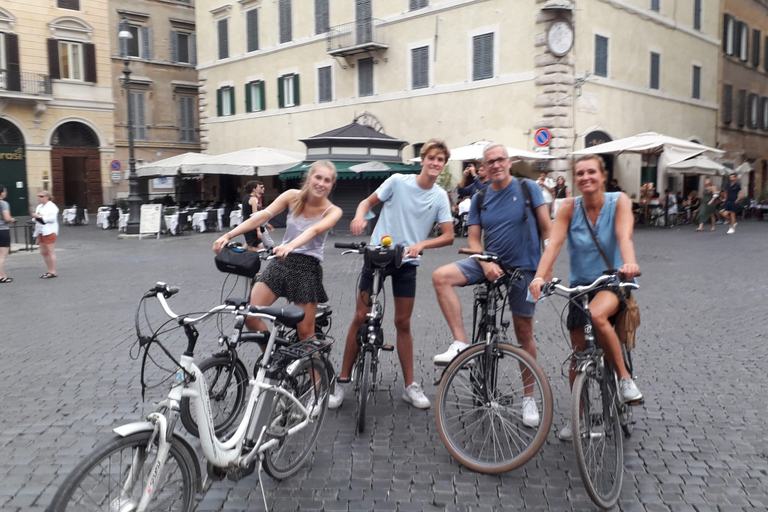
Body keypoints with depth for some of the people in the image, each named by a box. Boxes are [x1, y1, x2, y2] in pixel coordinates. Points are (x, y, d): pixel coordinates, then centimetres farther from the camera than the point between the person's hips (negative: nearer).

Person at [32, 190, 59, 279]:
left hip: (49, 232, -9)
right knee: (44, 252, 11)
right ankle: (50, 271, 19)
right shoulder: (39, 207, 18)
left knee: (50, 252, -6)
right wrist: (35, 216, 7)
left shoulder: (52, 207, -9)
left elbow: (52, 218, -20)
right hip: (41, 232, 9)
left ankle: (53, 272, -1)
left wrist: (40, 216, -20)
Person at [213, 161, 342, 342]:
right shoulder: (293, 196, -1)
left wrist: (290, 246, -49)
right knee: (249, 315, -9)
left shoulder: (333, 211, -8)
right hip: (281, 262, 3)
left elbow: (314, 230, -29)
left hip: (308, 268, -3)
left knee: (305, 331, -1)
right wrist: (228, 235, -24)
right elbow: (261, 216, -11)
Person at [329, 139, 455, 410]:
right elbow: (368, 201, 2)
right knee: (361, 318, 1)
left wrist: (421, 244, -23)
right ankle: (343, 381, 13)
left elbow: (448, 236, -6)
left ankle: (410, 386, 19)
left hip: (407, 262, 1)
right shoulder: (398, 181, -7)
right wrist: (360, 216, -21)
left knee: (403, 323, 7)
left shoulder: (440, 197, -2)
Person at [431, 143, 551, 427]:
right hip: (490, 263, 3)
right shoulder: (479, 199, 5)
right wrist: (486, 265, -16)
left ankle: (529, 396, 21)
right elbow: (474, 239, 2)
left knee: (524, 332, 4)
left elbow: (547, 228, -5)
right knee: (441, 276, -21)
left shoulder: (528, 188, -4)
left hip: (524, 267, -3)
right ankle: (461, 343, -17)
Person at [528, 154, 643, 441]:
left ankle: (625, 377, -14)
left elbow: (624, 236, -26)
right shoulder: (570, 207, -7)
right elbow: (554, 243, -19)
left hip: (614, 281, -3)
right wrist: (539, 277, -35)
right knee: (578, 355, 5)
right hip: (581, 285, 3)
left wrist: (629, 263, -47)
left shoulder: (618, 201, -10)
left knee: (597, 314, -37)